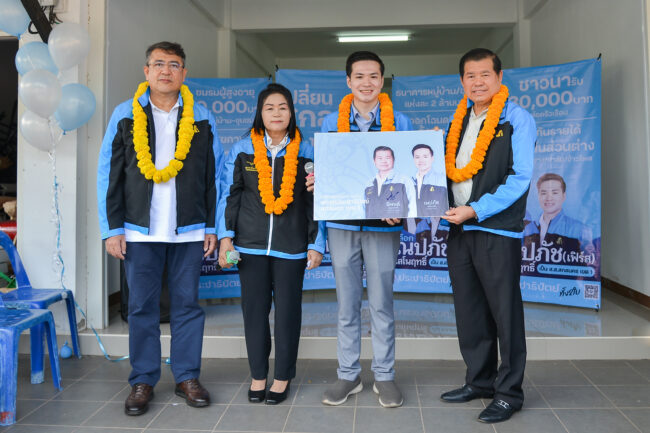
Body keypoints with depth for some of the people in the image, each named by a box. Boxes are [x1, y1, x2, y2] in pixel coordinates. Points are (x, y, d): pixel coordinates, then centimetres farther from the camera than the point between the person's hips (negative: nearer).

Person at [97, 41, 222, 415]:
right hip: (140, 229, 0)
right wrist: (112, 228, -2)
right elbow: (109, 174, 4)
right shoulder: (126, 115, 5)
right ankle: (143, 381, 20)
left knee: (187, 303, 7)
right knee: (142, 305, 6)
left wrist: (212, 227, 2)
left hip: (189, 230, 0)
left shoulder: (201, 118, 7)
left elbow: (215, 175, 6)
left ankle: (188, 376, 20)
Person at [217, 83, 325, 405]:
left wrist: (316, 244, 0)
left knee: (288, 311, 4)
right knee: (254, 309, 6)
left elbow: (314, 201, 4)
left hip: (291, 245, 0)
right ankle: (258, 375, 21)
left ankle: (283, 376, 20)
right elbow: (230, 195, 6)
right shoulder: (242, 150, 5)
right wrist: (225, 236, -1)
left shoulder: (305, 152, 4)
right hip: (251, 244, 1)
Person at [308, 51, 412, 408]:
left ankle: (384, 376, 20)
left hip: (383, 224, -1)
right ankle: (348, 375, 22)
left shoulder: (399, 122, 6)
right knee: (346, 303, 8)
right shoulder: (331, 122, 9)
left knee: (381, 303, 5)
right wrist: (316, 181, -11)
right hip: (342, 223, 2)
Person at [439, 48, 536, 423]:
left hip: (498, 230, -6)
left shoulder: (517, 119, -5)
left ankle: (509, 392, 16)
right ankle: (480, 381, 28)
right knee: (469, 311, 13)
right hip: (459, 229, 7)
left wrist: (476, 210, -19)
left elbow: (520, 178, -12)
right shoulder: (460, 121, 15)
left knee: (504, 312, 2)